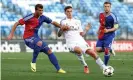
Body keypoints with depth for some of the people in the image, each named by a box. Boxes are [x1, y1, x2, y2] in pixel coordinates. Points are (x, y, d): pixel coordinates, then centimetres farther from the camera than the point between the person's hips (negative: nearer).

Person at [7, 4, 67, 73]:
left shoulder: (42, 17, 0)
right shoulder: (29, 17, -17)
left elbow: (53, 22, 7)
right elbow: (16, 24, -13)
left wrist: (61, 27, -11)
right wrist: (11, 34, -18)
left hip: (35, 37, 7)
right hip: (28, 38, -7)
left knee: (49, 51, -2)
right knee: (39, 43, -37)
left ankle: (58, 69, 6)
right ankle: (33, 62, -19)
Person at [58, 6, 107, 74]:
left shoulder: (77, 21, 18)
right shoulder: (63, 22, 8)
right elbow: (59, 35, 6)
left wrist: (86, 30, 1)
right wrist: (62, 29, -12)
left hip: (80, 41, 4)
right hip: (71, 43, -4)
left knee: (93, 53, -12)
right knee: (79, 50, -36)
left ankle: (104, 68, -7)